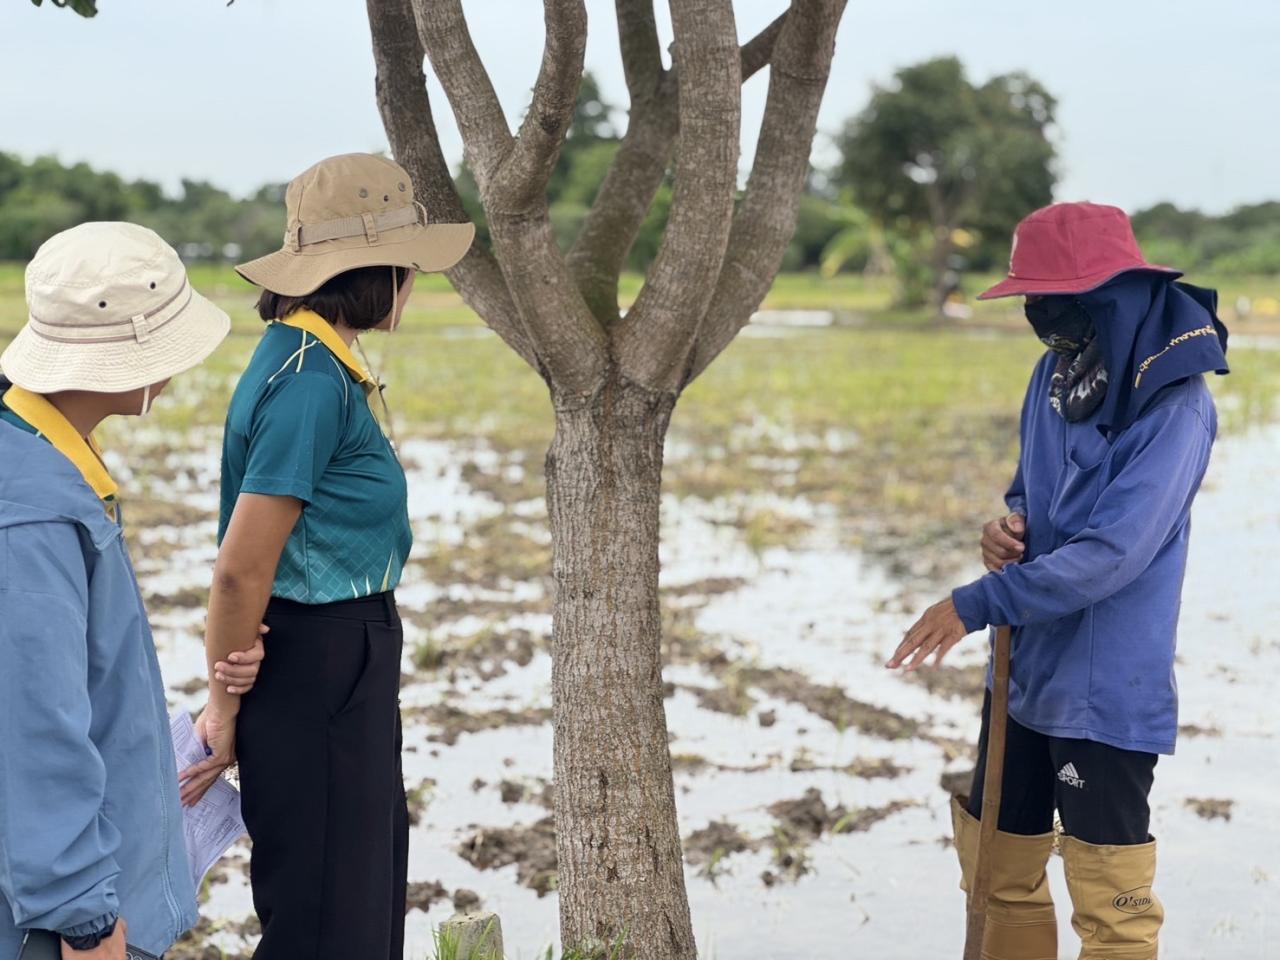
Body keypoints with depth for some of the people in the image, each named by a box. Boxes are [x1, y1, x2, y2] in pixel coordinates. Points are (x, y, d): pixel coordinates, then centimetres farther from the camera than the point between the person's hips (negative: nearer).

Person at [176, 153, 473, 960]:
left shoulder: (314, 361, 8)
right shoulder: (310, 381, -22)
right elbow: (243, 568, -22)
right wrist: (225, 706, -12)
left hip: (347, 658, 10)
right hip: (318, 665, -10)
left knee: (372, 880, 22)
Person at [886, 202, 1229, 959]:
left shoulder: (1174, 403, -19)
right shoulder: (1058, 373, 5)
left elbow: (1113, 553, -25)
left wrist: (979, 602, -21)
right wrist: (1006, 528, -5)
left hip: (1107, 686, -8)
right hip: (1027, 670, 8)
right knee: (998, 865, 18)